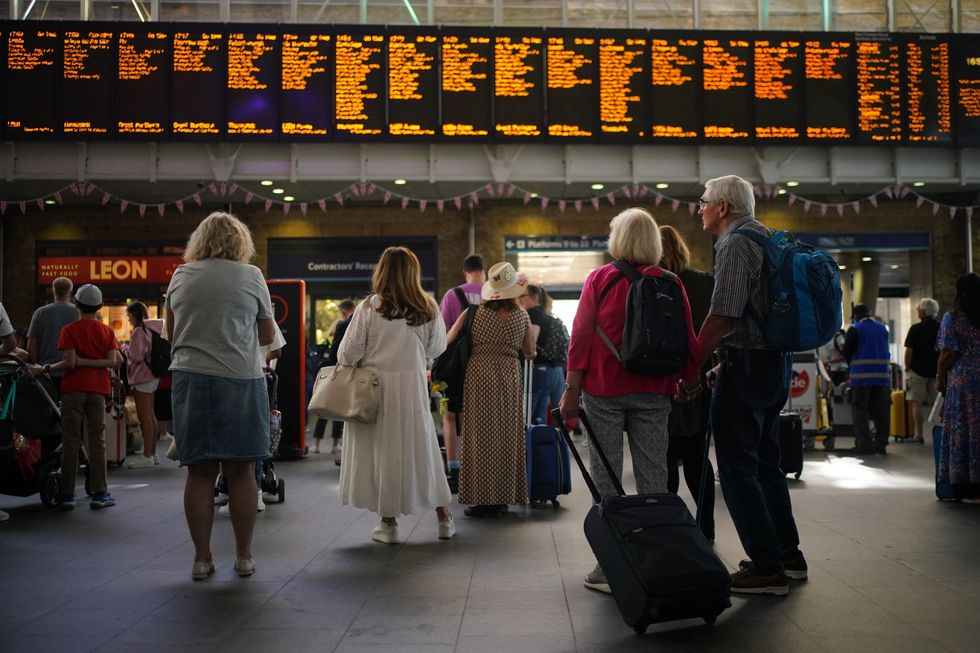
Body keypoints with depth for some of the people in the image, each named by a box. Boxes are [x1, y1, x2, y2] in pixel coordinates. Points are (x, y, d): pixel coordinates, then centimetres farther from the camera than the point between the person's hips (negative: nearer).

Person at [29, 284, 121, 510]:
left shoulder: (70, 330, -3)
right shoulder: (107, 331, 6)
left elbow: (69, 363, -11)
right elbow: (112, 361, -6)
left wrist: (44, 369, -1)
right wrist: (89, 362, -3)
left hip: (73, 388, -2)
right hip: (98, 389, 2)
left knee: (71, 442, 2)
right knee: (97, 441, 5)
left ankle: (67, 495, 1)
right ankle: (99, 494, 3)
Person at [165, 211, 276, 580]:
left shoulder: (180, 276, 8)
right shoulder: (250, 276, 0)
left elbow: (171, 333, 18)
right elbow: (267, 335, 7)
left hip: (190, 379, 2)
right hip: (240, 381, -2)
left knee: (199, 472, 7)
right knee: (240, 471, 6)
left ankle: (202, 558, 13)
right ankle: (244, 557, 14)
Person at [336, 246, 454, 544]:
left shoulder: (369, 308, -10)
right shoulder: (428, 308, -3)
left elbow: (349, 353, -6)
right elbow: (437, 347, 8)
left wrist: (344, 377, 13)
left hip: (374, 388, -2)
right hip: (413, 388, 2)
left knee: (382, 452, 7)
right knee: (421, 448, 13)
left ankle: (388, 523, 13)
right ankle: (444, 518, 20)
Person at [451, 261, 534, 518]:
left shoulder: (474, 313, -3)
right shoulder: (522, 316, 1)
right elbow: (529, 353, 12)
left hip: (479, 376, -2)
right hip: (509, 378, 2)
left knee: (482, 437, 2)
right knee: (506, 438, 10)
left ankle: (484, 499, 2)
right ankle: (502, 498, 14)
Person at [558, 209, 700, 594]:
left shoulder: (600, 279, -3)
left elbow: (581, 337, -5)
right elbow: (687, 338, 7)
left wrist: (572, 390, -2)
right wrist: (691, 379, 22)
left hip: (605, 389, -2)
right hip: (653, 391, 2)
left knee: (606, 476, 2)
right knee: (653, 475, 7)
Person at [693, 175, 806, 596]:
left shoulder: (735, 243, -13)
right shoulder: (768, 238, 17)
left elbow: (722, 316, -21)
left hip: (747, 366, -10)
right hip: (776, 361, 10)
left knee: (737, 469, -4)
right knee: (764, 463, 18)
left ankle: (767, 569, -1)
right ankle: (787, 556, 25)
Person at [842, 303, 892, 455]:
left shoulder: (854, 329, -5)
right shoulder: (882, 328, 12)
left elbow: (847, 352, -5)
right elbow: (886, 352, 17)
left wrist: (851, 365, 13)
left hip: (861, 376, -5)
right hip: (882, 374, 5)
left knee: (860, 410, 1)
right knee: (881, 411, 10)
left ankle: (864, 444, -3)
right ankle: (881, 444, 13)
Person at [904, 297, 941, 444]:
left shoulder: (916, 329, -9)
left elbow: (909, 351, -10)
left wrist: (907, 367, 2)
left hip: (918, 370, -4)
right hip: (937, 371, 4)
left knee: (917, 402, 0)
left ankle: (918, 434, -3)